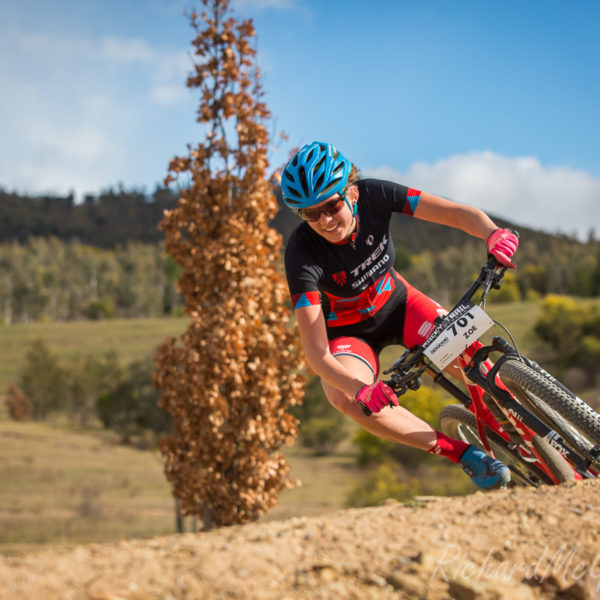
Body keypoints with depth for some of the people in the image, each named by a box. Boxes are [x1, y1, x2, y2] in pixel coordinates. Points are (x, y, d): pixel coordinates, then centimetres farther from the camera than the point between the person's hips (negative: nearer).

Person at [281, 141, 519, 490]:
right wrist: (360, 389, -54)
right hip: (348, 330, -2)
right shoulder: (303, 254, -32)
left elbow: (457, 213, -26)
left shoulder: (373, 196, -25)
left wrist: (494, 233, -49)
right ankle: (464, 454, -25)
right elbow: (316, 353, -36)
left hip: (396, 302, 2)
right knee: (344, 397, -34)